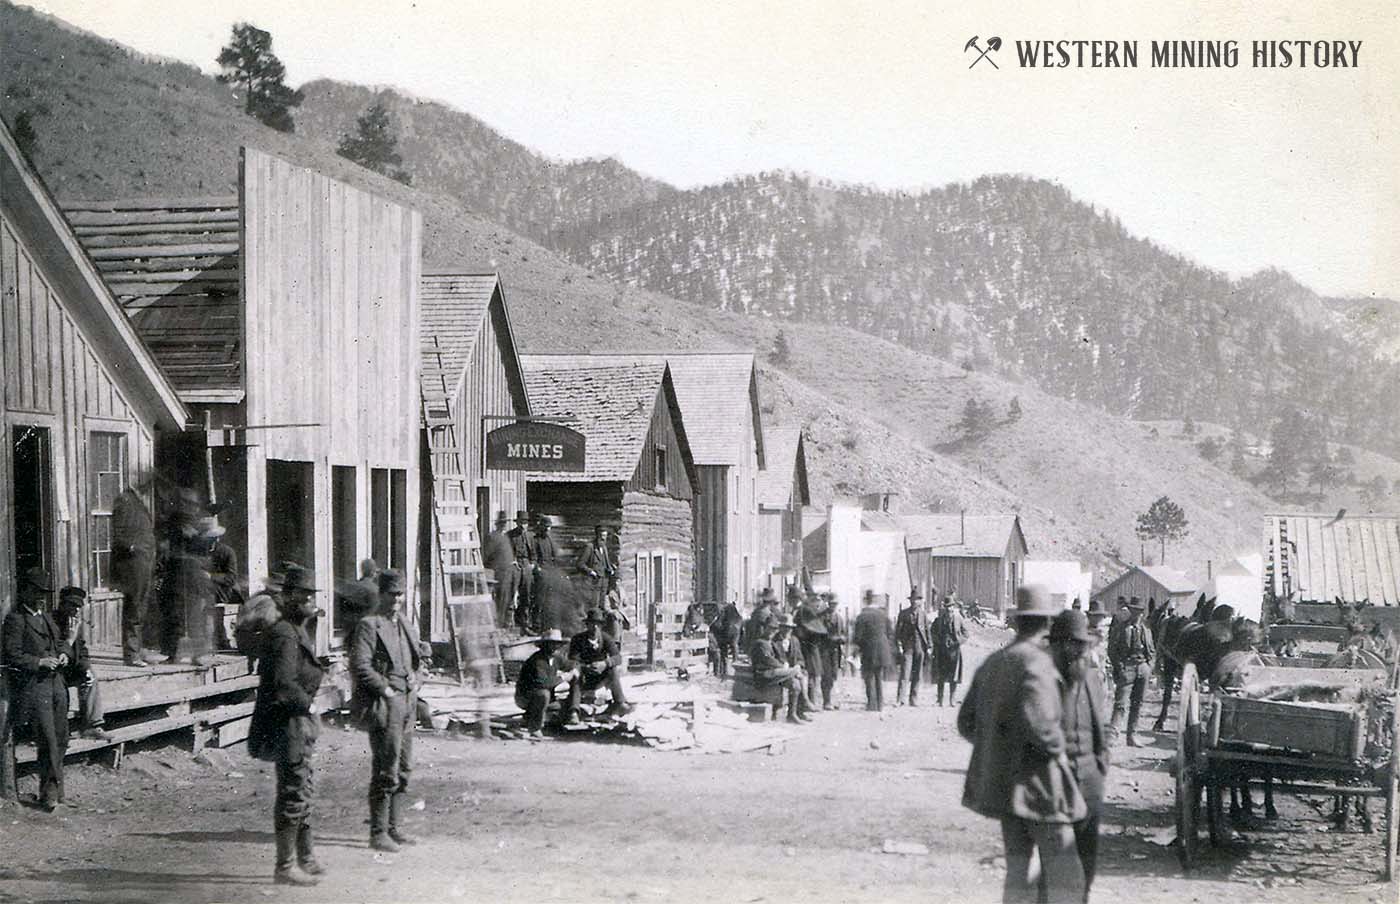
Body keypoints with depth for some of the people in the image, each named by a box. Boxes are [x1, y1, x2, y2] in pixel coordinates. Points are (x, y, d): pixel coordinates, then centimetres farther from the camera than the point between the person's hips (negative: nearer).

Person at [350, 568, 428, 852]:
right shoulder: (369, 626, -10)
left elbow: (416, 655, 29)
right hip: (384, 704, -8)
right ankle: (378, 833, -3)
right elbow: (359, 667, -17)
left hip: (406, 701, 8)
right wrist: (385, 690, -16)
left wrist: (415, 679, 11)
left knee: (404, 768, 12)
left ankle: (396, 828, 20)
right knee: (386, 770, -8)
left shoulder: (403, 623, 14)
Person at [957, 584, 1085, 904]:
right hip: (1038, 782, -8)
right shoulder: (1037, 663, -16)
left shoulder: (992, 663, 8)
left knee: (1017, 871, 14)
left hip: (1001, 782, 8)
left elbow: (966, 722, 14)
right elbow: (1039, 723, -29)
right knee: (1065, 877, -3)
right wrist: (1057, 746, -11)